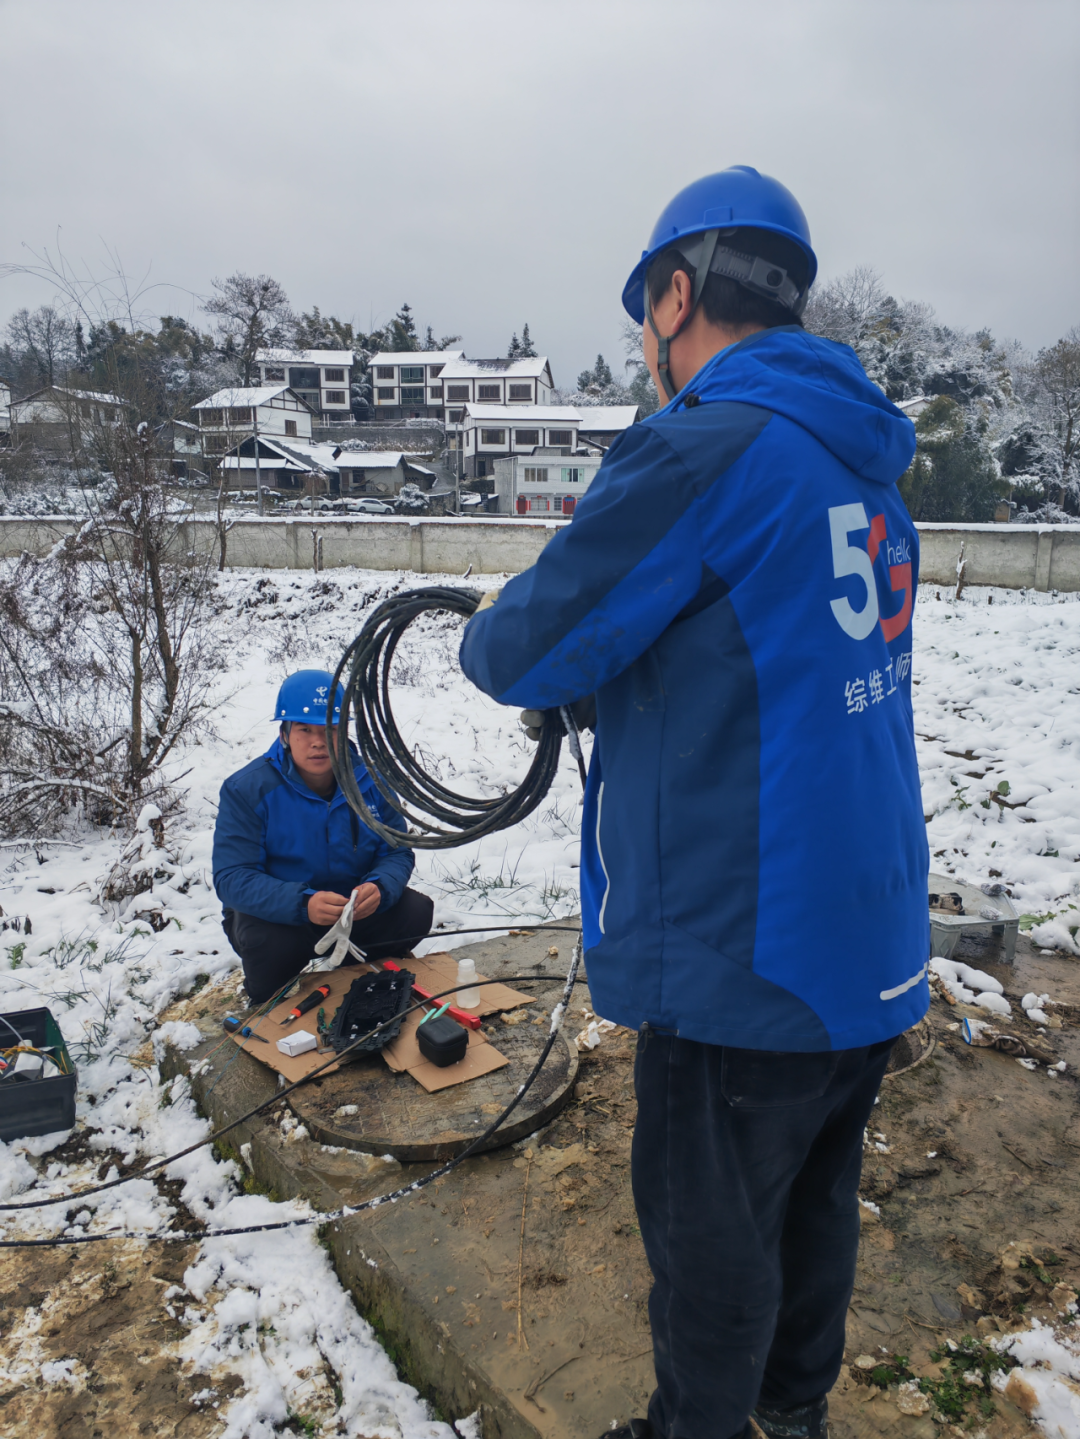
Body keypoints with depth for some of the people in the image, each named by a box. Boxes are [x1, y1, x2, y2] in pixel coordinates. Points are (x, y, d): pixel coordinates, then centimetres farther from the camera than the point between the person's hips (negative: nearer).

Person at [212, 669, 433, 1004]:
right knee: (271, 943, -35)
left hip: (356, 911, 3)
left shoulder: (369, 780, -7)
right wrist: (302, 903, -41)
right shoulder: (246, 789, -18)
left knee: (416, 911, -18)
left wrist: (379, 888, -30)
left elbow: (397, 852, -4)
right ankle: (267, 1005, 3)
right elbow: (232, 877, -23)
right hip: (275, 915, -3)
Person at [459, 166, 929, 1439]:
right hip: (871, 947, 9)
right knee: (815, 1197, 27)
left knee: (712, 1239, 14)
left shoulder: (701, 448, -20)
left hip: (747, 956, -9)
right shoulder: (865, 469, 9)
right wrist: (588, 667, 17)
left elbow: (521, 655, -16)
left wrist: (490, 631, 7)